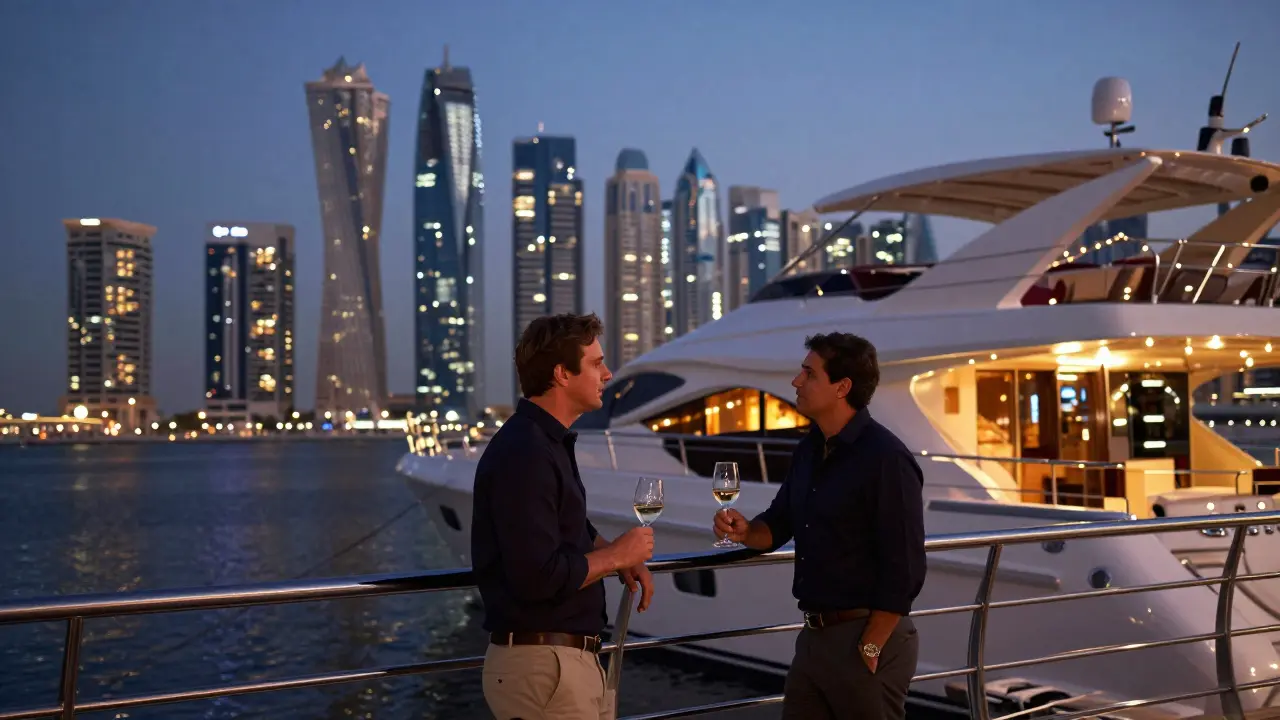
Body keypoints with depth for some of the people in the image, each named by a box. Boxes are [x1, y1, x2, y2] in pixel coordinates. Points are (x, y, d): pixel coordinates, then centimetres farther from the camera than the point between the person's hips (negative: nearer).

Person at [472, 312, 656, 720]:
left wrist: (623, 558, 5)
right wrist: (615, 554, -11)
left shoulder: (548, 442, 12)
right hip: (543, 664, -10)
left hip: (573, 658, 10)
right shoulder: (523, 453, -21)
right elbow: (539, 577, -27)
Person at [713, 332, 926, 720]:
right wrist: (745, 532, -5)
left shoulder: (886, 458, -18)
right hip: (814, 635, 8)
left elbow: (904, 570, -20)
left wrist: (870, 648, -18)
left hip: (868, 634, -8)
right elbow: (778, 524, 17)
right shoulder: (809, 449, 8)